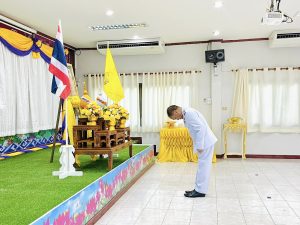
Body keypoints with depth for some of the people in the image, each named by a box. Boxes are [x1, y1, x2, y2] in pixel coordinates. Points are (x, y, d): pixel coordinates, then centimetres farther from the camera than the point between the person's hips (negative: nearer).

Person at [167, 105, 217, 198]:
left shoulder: (189, 113, -18)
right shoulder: (187, 113, 13)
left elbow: (200, 128, -24)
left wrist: (199, 146, -22)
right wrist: (198, 145, 17)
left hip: (206, 142, -10)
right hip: (204, 142, 10)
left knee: (203, 166, -3)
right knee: (202, 166, 14)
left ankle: (200, 191, 6)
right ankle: (198, 189, 22)